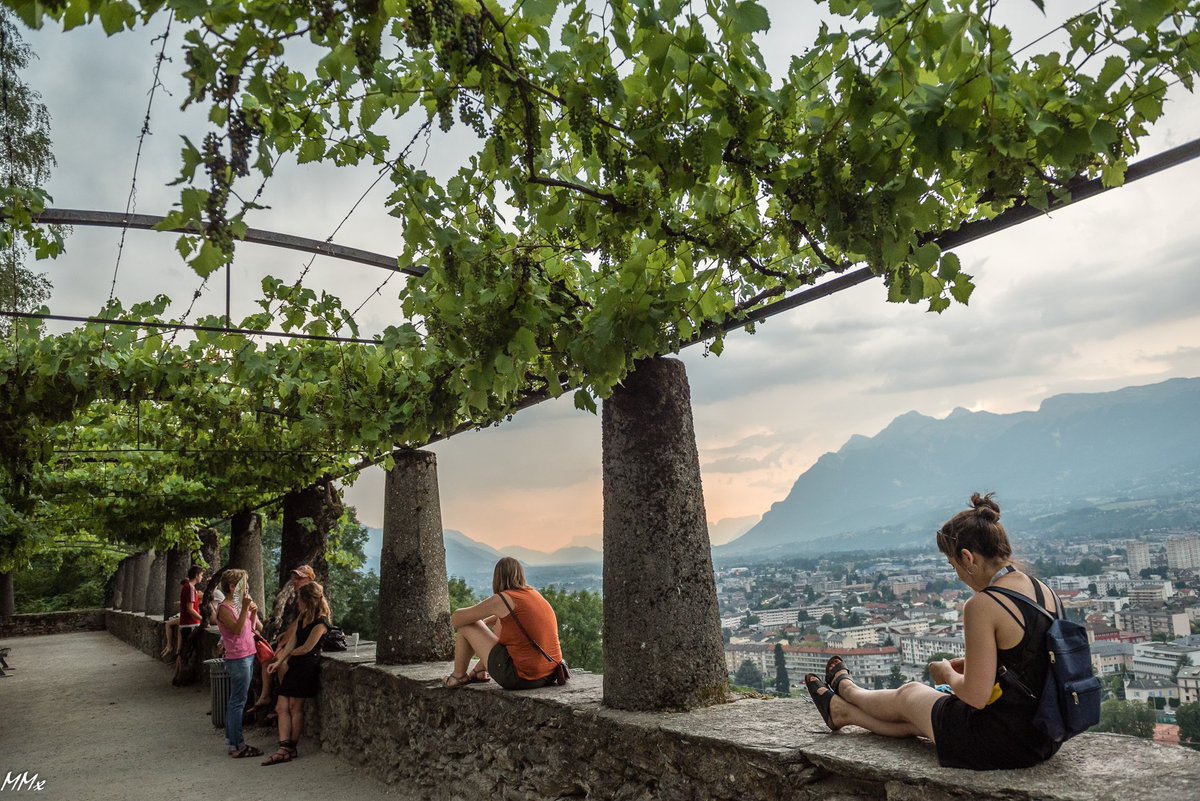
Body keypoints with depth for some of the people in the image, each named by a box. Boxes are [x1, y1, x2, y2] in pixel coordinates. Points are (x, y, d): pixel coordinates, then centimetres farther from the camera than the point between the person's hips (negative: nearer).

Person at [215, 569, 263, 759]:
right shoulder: (224, 608, -13)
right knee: (238, 702, -7)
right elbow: (237, 629, -24)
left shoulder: (237, 606, 14)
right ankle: (238, 746, -4)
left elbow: (250, 629, 17)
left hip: (246, 658, 9)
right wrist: (245, 608, -27)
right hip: (238, 659, -9)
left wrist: (253, 612, 3)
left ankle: (231, 740, 22)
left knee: (235, 701, 14)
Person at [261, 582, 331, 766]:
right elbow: (292, 641, 10)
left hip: (307, 666, -9)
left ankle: (292, 748, 13)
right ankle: (285, 749, 1)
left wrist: (285, 655, 2)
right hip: (295, 666, 9)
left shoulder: (320, 622, -16)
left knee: (295, 706, 0)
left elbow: (306, 648, -15)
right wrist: (279, 662, 0)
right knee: (282, 707, 2)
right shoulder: (303, 616, 12)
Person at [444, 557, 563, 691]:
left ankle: (459, 676, 28)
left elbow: (455, 620, 0)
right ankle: (480, 671, 45)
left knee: (465, 625, 7)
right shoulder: (533, 594, 11)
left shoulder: (501, 600, -9)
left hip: (522, 678, -7)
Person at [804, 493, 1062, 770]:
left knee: (907, 695, 22)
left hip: (1001, 742, -7)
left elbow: (976, 697, -22)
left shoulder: (982, 606, -24)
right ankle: (842, 710, 49)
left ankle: (845, 688, 52)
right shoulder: (1045, 591, 2)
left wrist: (947, 673, -2)